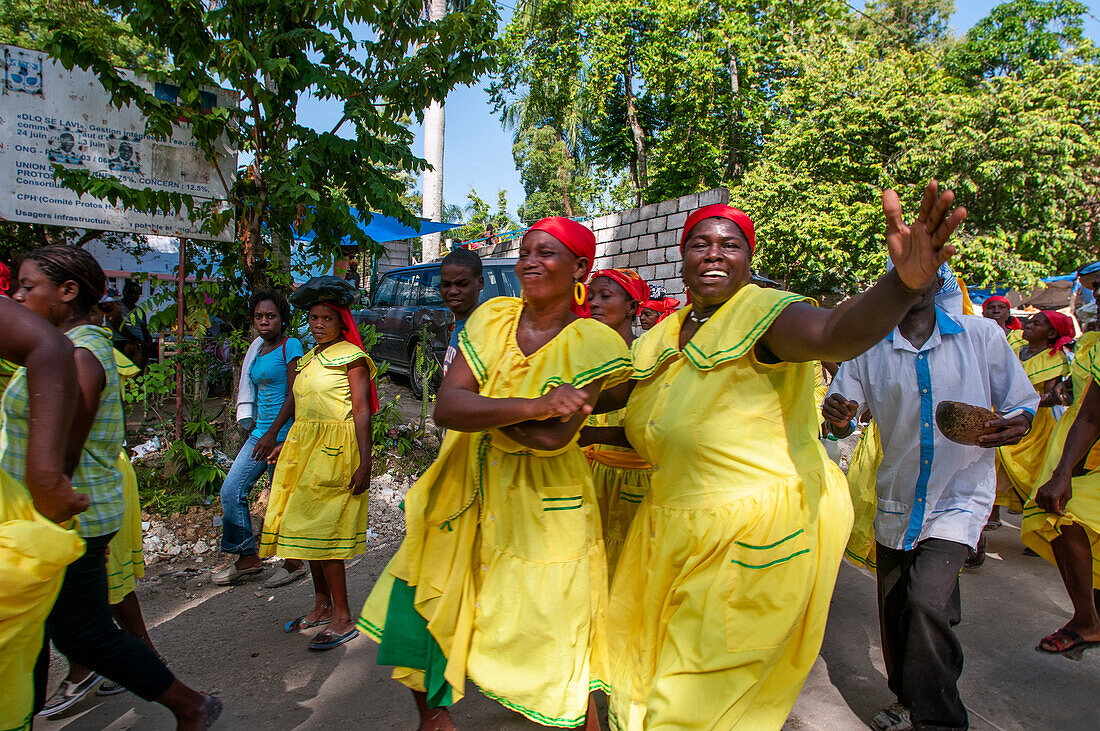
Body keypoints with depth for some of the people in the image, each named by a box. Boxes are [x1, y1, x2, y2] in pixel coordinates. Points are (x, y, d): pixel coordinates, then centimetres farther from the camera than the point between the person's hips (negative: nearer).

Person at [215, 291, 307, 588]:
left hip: (283, 433, -8)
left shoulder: (290, 346, -9)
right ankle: (248, 557, 18)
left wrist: (272, 433, -19)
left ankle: (294, 563, 16)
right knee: (231, 490, 5)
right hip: (261, 432, 8)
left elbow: (294, 395, -15)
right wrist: (254, 428, 20)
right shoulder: (258, 349, 15)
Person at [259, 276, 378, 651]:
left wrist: (364, 462, -20)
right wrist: (287, 446, 23)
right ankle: (322, 607, 25)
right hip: (304, 447, 8)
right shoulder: (308, 359, 15)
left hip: (335, 451, -8)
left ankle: (343, 619, 2)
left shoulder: (351, 356, -8)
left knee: (320, 529, -8)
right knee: (307, 529, 11)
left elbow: (361, 410, -14)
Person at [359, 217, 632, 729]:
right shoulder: (492, 319, -1)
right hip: (465, 496, 5)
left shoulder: (593, 343, -11)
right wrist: (531, 406, -25)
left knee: (552, 648, 4)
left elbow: (553, 438, -23)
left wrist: (478, 409, -14)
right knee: (415, 609, 14)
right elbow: (445, 406, -14)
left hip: (542, 512, -4)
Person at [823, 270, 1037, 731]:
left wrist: (1017, 424, -18)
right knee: (894, 612, 13)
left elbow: (1023, 402, 6)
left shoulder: (982, 335, -2)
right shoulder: (868, 349, -1)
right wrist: (837, 417, -28)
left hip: (959, 498, -2)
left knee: (928, 600, -20)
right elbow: (841, 415, -4)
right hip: (896, 499, 3)